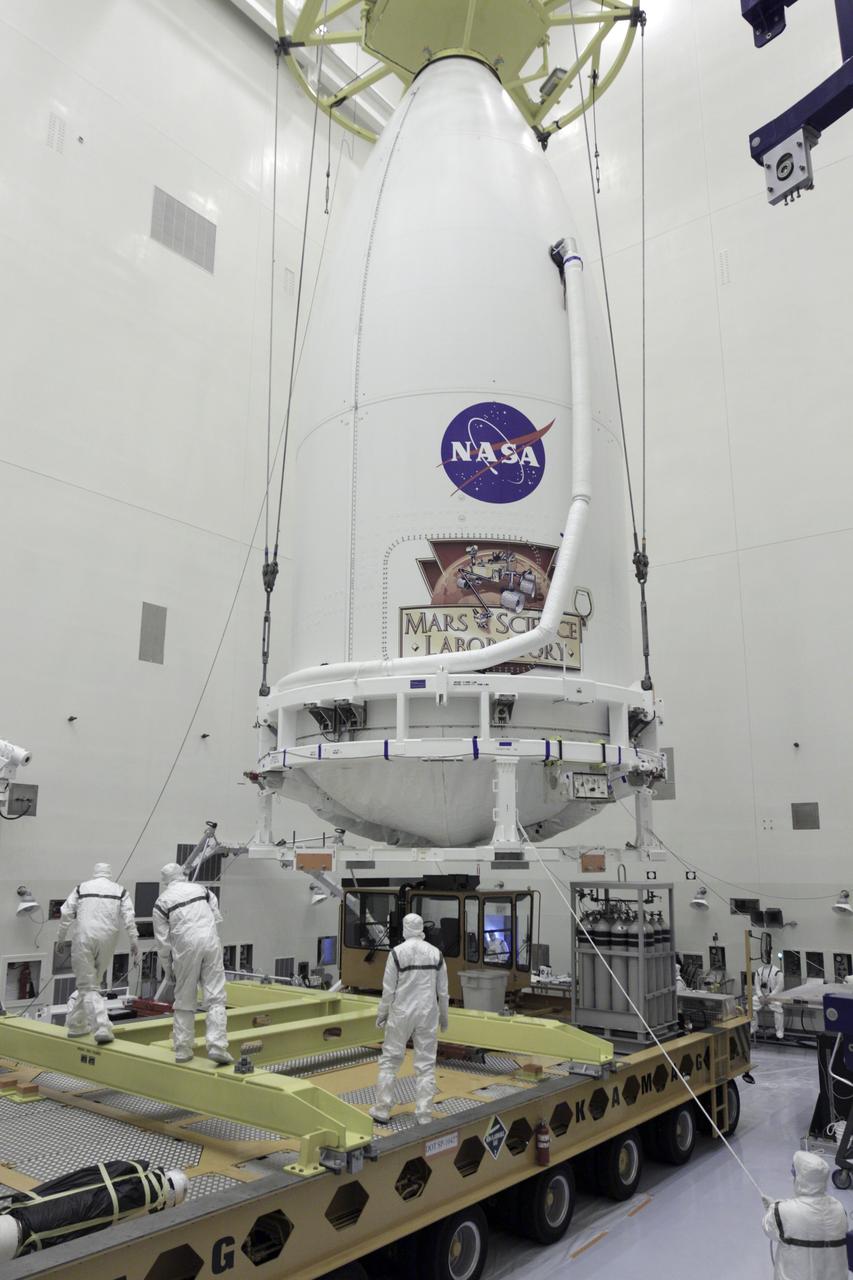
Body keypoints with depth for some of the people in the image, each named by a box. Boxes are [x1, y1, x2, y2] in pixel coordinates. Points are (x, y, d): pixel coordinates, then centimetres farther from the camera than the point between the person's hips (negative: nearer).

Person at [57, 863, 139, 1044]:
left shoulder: (82, 887, 11)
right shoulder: (120, 890, 11)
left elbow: (66, 913, 4)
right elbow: (129, 917, -1)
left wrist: (61, 938, 14)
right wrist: (134, 940, -2)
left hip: (84, 938, -1)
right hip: (107, 940, 1)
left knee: (88, 986, 2)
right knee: (92, 982, 19)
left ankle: (102, 1027, -11)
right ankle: (76, 1024, 25)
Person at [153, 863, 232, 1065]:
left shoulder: (162, 902, 10)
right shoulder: (201, 889, 17)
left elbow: (163, 941, 8)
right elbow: (217, 917, 16)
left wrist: (168, 970, 17)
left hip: (186, 946, -1)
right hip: (211, 942, 1)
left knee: (184, 1001, 13)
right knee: (215, 997, 3)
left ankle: (183, 1050, 18)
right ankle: (217, 1046, -5)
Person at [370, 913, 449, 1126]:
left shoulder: (397, 952, -9)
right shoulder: (435, 953, -1)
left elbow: (389, 988, -6)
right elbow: (443, 990, 4)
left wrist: (381, 1014, 6)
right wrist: (444, 1016, 17)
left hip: (401, 1013, -2)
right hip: (427, 1013, 2)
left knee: (390, 1060, 11)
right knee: (425, 1065, 8)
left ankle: (382, 1110, 15)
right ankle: (424, 1115, 9)